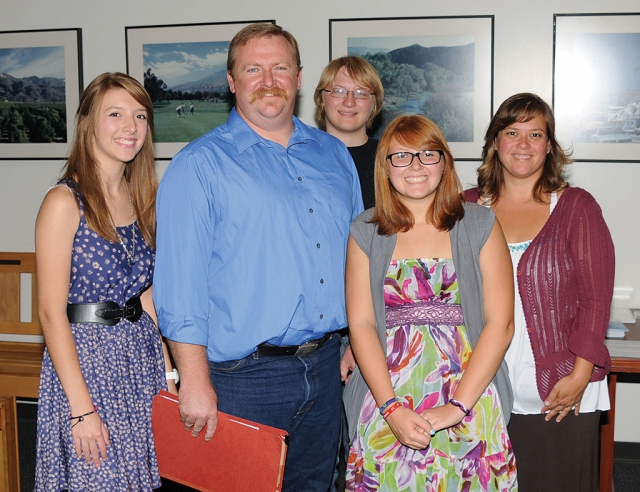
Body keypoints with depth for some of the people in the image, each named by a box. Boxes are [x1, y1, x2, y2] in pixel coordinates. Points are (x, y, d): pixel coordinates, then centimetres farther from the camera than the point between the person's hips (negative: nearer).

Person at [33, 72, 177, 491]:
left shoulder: (141, 199, 8)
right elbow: (51, 312, -14)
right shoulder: (65, 201, -12)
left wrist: (166, 367, 6)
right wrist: (81, 408, -17)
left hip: (142, 354, 6)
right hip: (85, 356, -6)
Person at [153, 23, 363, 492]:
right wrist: (195, 381, -16)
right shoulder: (200, 165, -8)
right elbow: (181, 282, -13)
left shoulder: (334, 154, 10)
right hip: (244, 377, -5)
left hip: (325, 366, 6)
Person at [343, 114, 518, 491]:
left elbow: (500, 323, -3)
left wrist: (457, 406, -11)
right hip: (386, 408, 1)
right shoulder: (366, 232, 6)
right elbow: (361, 324, 0)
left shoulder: (480, 226, 3)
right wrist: (391, 407, -11)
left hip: (470, 409, 0)